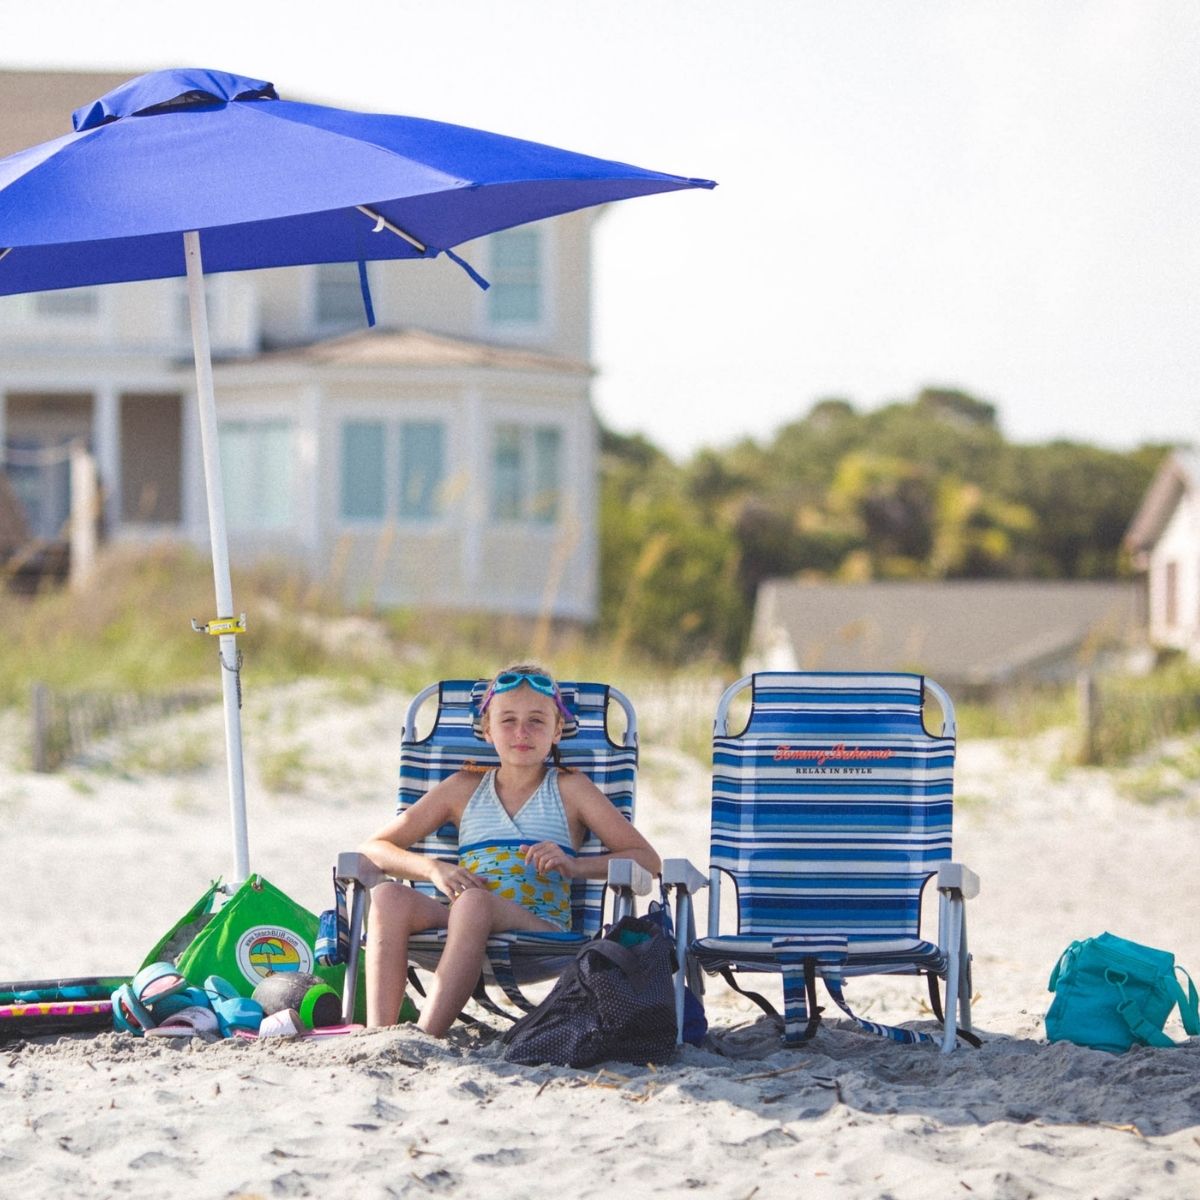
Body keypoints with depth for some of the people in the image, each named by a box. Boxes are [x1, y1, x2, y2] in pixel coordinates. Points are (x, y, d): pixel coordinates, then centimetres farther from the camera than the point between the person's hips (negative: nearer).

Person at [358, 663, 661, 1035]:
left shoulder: (568, 789, 16)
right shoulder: (463, 789, 23)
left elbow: (648, 861, 10)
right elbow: (374, 848, 20)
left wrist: (573, 866, -7)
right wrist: (433, 868, -1)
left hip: (541, 929, -3)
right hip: (465, 923, 3)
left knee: (474, 903, -37)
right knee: (389, 897, -27)